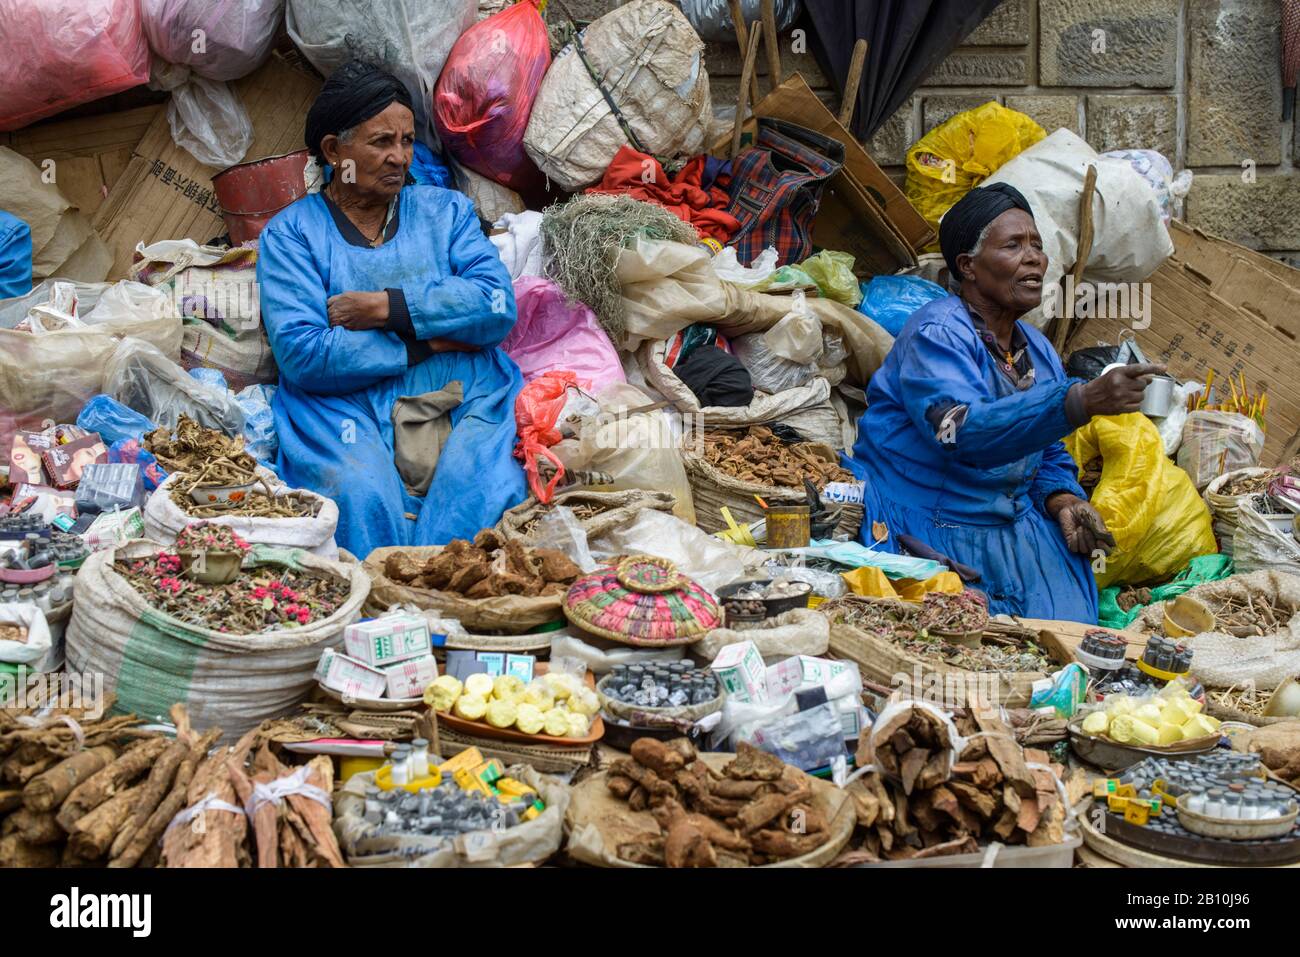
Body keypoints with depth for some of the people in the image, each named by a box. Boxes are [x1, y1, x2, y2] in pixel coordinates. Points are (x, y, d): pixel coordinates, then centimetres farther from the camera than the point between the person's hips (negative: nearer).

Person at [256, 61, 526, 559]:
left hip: (465, 406, 2)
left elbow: (499, 306, 2)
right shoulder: (290, 232, 11)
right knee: (364, 497, -34)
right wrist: (426, 341, -4)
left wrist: (387, 308, -6)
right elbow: (300, 353, -5)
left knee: (482, 490, -31)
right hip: (349, 412, -1)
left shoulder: (445, 210, 20)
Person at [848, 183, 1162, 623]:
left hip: (1016, 528, 7)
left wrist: (1063, 500, -4)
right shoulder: (937, 333, -13)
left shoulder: (1038, 349, 12)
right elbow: (962, 431, -32)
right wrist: (1083, 401, -41)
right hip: (926, 533, -6)